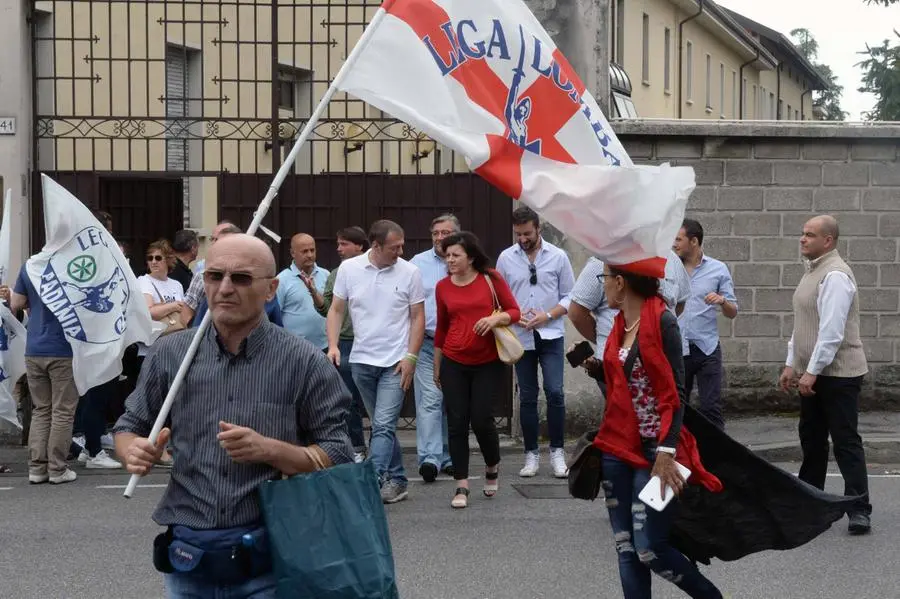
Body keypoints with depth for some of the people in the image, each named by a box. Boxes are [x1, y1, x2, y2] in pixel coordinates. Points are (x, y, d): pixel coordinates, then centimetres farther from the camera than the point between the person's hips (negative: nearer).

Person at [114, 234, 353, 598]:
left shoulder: (304, 363, -6)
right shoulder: (170, 353, 3)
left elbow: (337, 459, -5)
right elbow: (128, 427, 14)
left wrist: (269, 450, -20)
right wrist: (134, 452, -9)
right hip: (187, 558, 3)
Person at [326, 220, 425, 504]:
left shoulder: (409, 273, -5)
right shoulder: (349, 269, -1)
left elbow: (418, 317, -1)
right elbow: (336, 310, 6)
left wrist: (411, 357, -9)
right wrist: (333, 345, -8)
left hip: (396, 362, -3)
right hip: (362, 360, 3)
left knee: (384, 425, -12)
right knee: (382, 425, 13)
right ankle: (397, 481, 23)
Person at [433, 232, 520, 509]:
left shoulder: (491, 279, -3)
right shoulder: (443, 287, 5)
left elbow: (514, 311, 1)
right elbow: (441, 327, 13)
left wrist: (496, 318, -21)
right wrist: (436, 366, 17)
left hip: (488, 363, -2)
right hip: (454, 363, 2)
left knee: (481, 419, -6)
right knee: (457, 423, -1)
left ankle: (492, 467, 24)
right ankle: (461, 486, 6)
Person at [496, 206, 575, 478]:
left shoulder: (557, 256, -1)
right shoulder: (506, 258, 3)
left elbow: (569, 296, 2)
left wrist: (547, 316, -13)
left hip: (551, 335, -1)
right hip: (521, 336, 2)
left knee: (555, 392, -10)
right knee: (527, 397, 6)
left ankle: (557, 451, 1)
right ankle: (531, 454, 14)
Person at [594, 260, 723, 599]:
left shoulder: (662, 321, -13)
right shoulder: (620, 324, 10)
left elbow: (674, 394, -17)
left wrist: (666, 452, -22)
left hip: (654, 450, -7)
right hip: (618, 449, 8)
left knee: (650, 549, -8)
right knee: (626, 549, 5)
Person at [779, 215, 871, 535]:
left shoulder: (835, 275, -17)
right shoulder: (812, 272, 14)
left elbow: (832, 330, -22)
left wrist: (812, 371, -22)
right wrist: (791, 364, 17)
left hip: (838, 374, -9)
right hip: (813, 374, 9)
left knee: (845, 441, -7)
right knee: (811, 438, 15)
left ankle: (860, 510, -4)